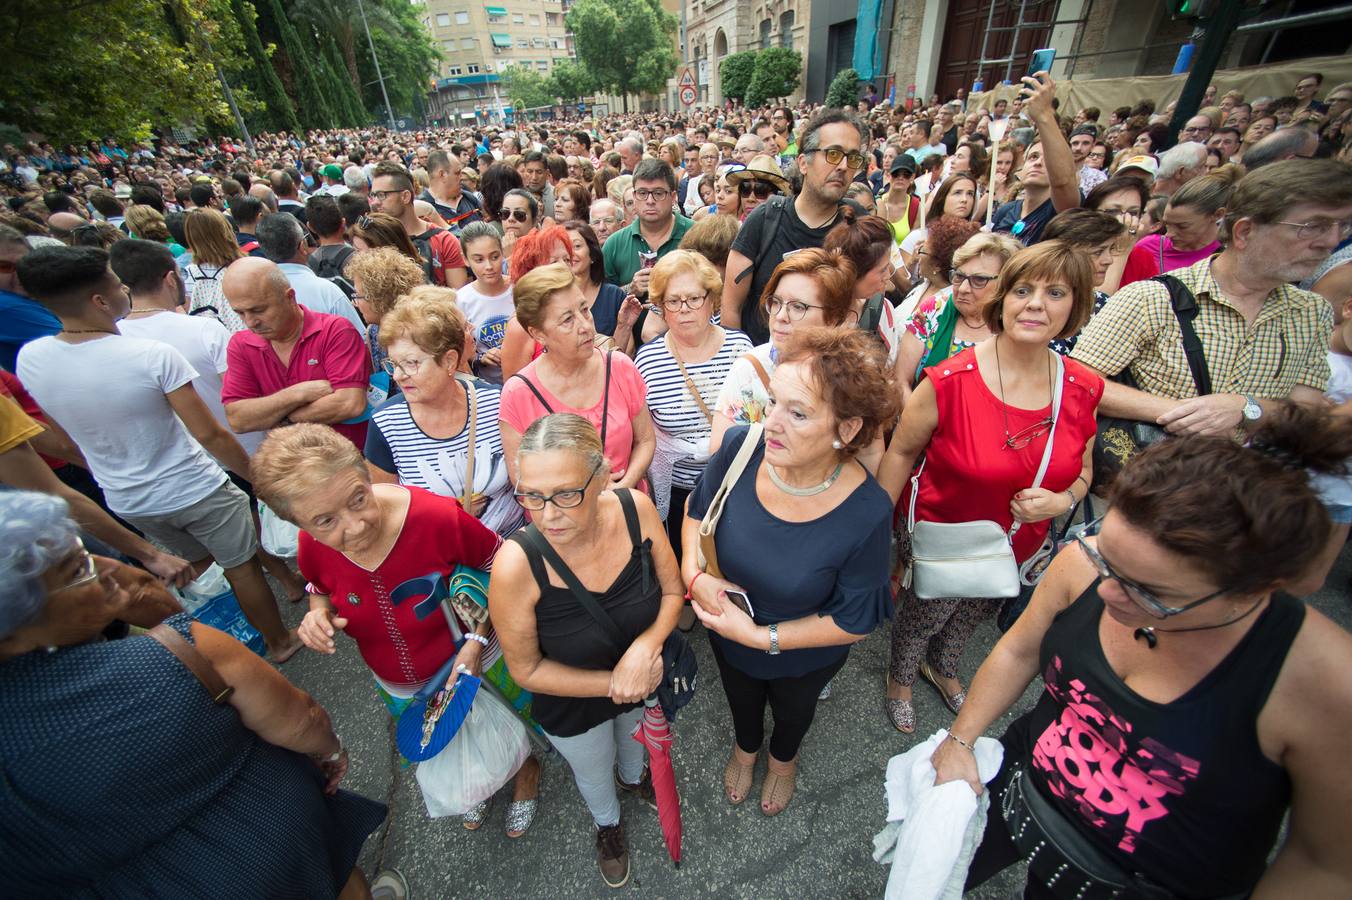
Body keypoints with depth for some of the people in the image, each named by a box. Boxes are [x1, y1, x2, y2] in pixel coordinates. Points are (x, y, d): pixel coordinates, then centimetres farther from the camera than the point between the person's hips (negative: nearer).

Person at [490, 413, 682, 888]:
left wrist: (647, 645, -32)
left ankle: (633, 777, 75)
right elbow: (527, 669, -21)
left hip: (646, 678, 2)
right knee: (593, 772, 33)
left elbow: (672, 590, -14)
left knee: (636, 738, 37)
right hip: (574, 708, -2)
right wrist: (613, 684, -23)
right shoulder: (517, 565, -38)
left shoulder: (636, 508, -31)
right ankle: (607, 821, 70)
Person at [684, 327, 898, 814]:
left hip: (804, 658, -1)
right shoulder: (741, 448, -30)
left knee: (792, 709, 35)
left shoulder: (866, 514, -36)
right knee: (740, 699, 35)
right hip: (728, 636, 2)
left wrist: (762, 636, -24)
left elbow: (854, 622, -21)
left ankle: (783, 759, 72)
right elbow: (697, 507, -8)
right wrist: (693, 573, -23)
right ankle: (745, 747, 72)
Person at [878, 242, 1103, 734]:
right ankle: (899, 679, 56)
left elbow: (1082, 468, 5)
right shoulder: (950, 380, -26)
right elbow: (901, 453, -16)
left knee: (973, 616, 31)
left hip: (1019, 547, 5)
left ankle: (942, 668, 66)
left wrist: (1061, 501, -18)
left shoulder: (1083, 389, -12)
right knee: (920, 617, 21)